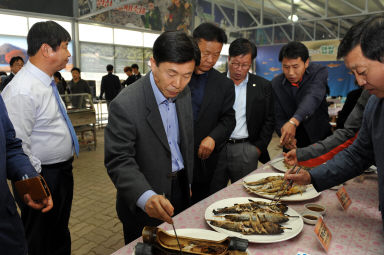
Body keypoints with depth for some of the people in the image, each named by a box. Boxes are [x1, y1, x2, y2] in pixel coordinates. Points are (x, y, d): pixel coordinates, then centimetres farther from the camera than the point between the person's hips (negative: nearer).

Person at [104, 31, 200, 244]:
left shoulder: (183, 93, -1)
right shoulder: (125, 105, -24)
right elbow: (118, 161, -25)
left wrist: (190, 182, 12)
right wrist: (147, 197, -39)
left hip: (181, 189, 6)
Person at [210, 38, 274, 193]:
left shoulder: (263, 86, 5)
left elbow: (269, 120, 7)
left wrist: (259, 147, 0)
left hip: (246, 150, 0)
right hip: (215, 148, 0)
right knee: (213, 196, 7)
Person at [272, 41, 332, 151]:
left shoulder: (319, 71, -14)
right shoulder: (276, 83, -6)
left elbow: (313, 97, -33)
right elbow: (279, 117, -8)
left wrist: (293, 121, -51)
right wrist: (284, 134, -31)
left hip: (320, 138, -1)